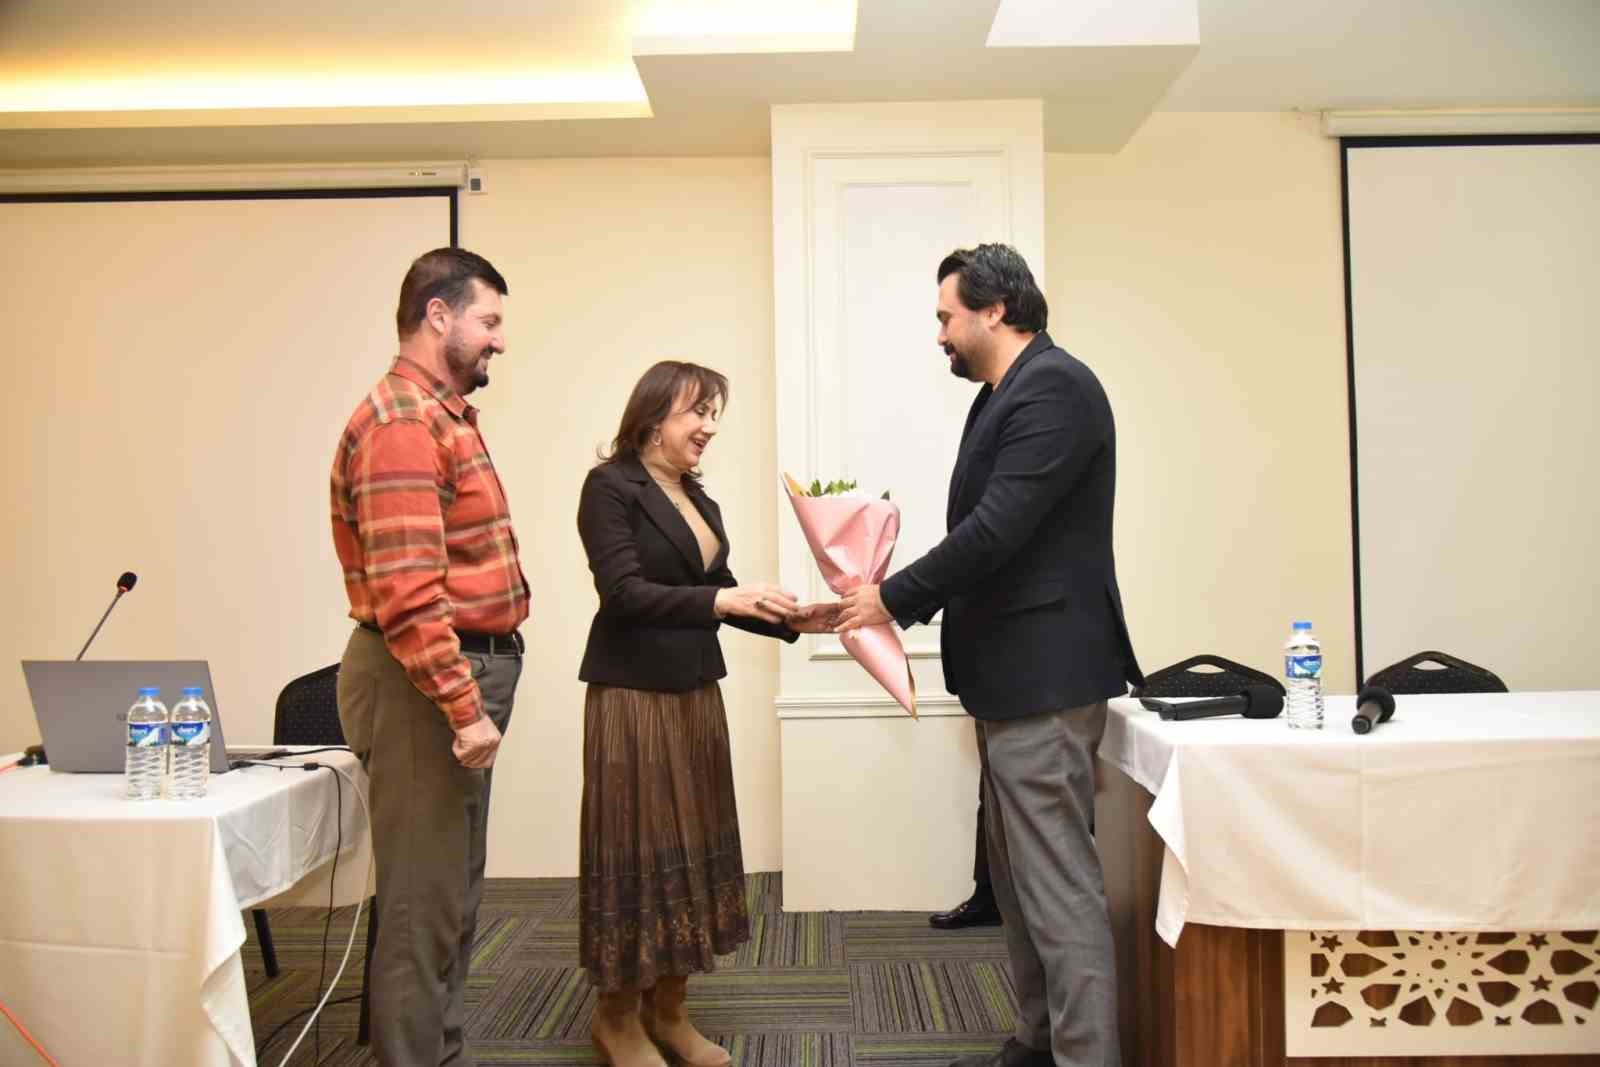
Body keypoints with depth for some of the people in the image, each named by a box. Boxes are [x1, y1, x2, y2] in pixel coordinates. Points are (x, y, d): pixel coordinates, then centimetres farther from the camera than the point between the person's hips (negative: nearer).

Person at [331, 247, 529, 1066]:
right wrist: (462, 706, -23)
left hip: (460, 675, 11)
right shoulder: (402, 423, -16)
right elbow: (407, 593, -24)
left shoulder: (442, 414, 16)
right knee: (423, 906, -2)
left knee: (450, 899, 18)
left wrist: (473, 695, 13)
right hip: (426, 685, -11)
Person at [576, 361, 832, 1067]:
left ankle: (668, 1009, 25)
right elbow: (622, 592, -19)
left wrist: (789, 619, -2)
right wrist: (719, 600, -27)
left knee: (691, 841, 12)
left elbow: (722, 594, 13)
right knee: (637, 845, 1)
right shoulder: (611, 487, -10)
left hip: (695, 691, 8)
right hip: (632, 692, -8)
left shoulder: (699, 500, 12)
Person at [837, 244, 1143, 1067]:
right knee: (1018, 875, 17)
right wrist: (901, 599, 5)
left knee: (1057, 882, -5)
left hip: (1043, 676, -11)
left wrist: (895, 598, -14)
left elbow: (998, 527, -22)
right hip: (1009, 673, 11)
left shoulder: (1054, 387, -14)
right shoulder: (1007, 395, 17)